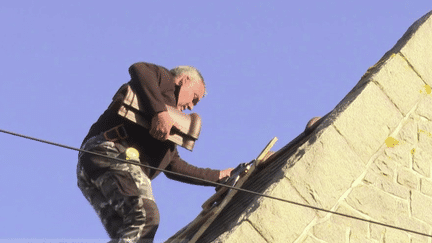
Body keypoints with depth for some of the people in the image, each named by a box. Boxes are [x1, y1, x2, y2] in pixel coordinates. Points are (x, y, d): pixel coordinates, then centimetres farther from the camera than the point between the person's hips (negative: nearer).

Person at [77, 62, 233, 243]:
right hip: (110, 150, -9)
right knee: (145, 215, -28)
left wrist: (218, 176, 45)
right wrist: (160, 111, -18)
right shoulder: (165, 81, 15)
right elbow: (139, 69, -9)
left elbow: (174, 166, 41)